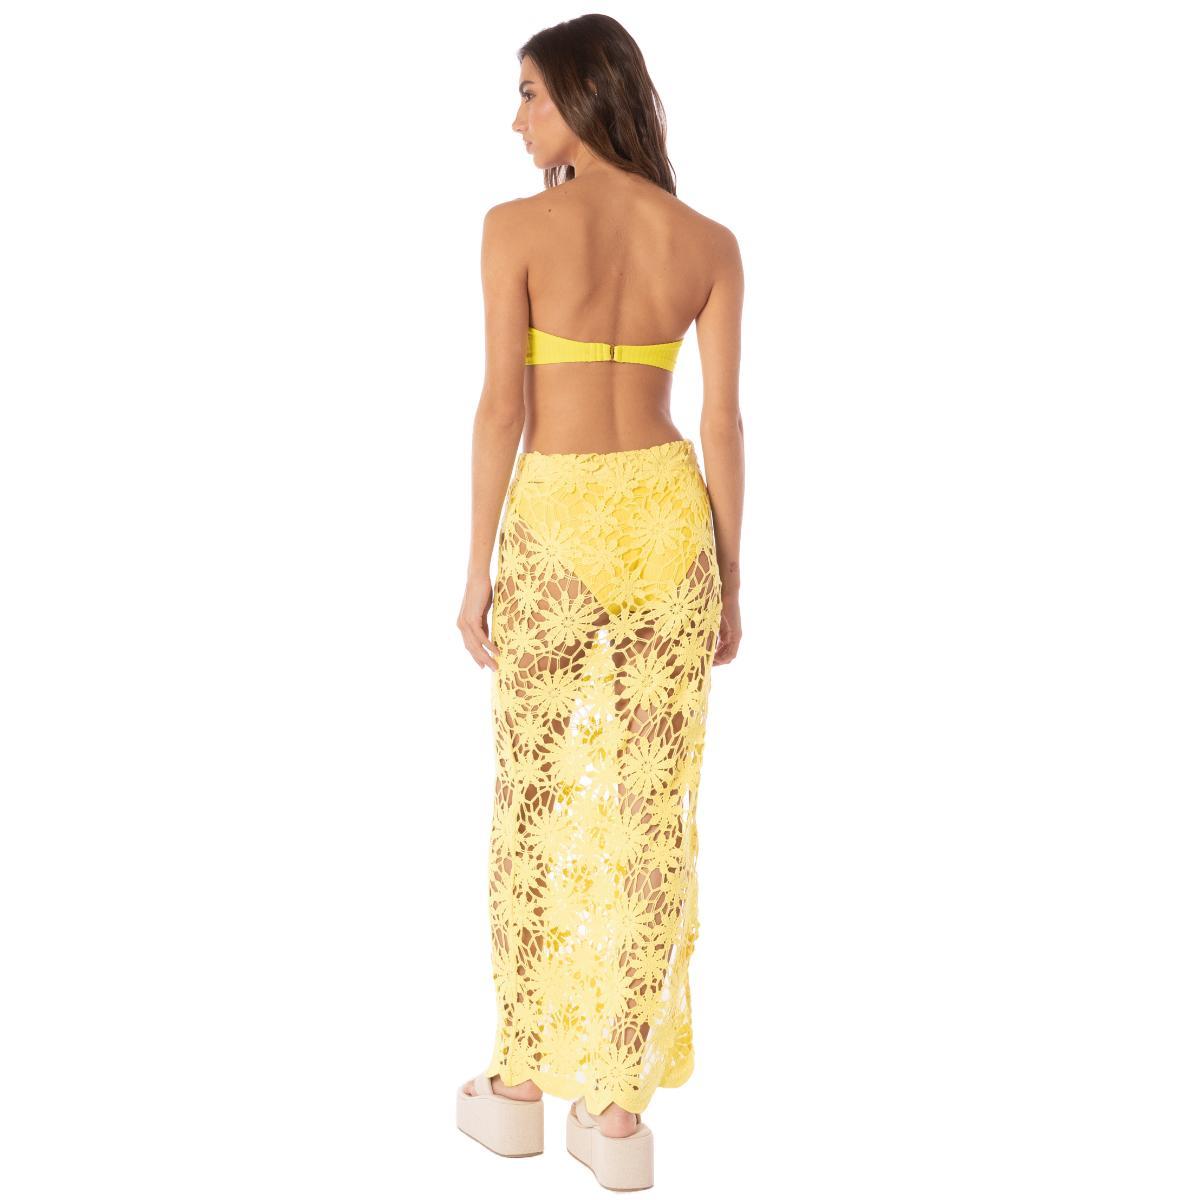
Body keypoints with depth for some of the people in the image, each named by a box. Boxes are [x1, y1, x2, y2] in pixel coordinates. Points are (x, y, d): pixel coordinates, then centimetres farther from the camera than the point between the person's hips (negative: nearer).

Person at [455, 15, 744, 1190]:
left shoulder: (516, 225, -9)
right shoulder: (711, 243, 1)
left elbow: (502, 407, -11)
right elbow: (722, 421, 0)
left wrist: (475, 570, -3)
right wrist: (729, 580, 8)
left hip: (559, 532, -3)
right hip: (671, 526, 3)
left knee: (534, 808, 12)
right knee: (649, 814, 6)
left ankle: (519, 1087, 24)